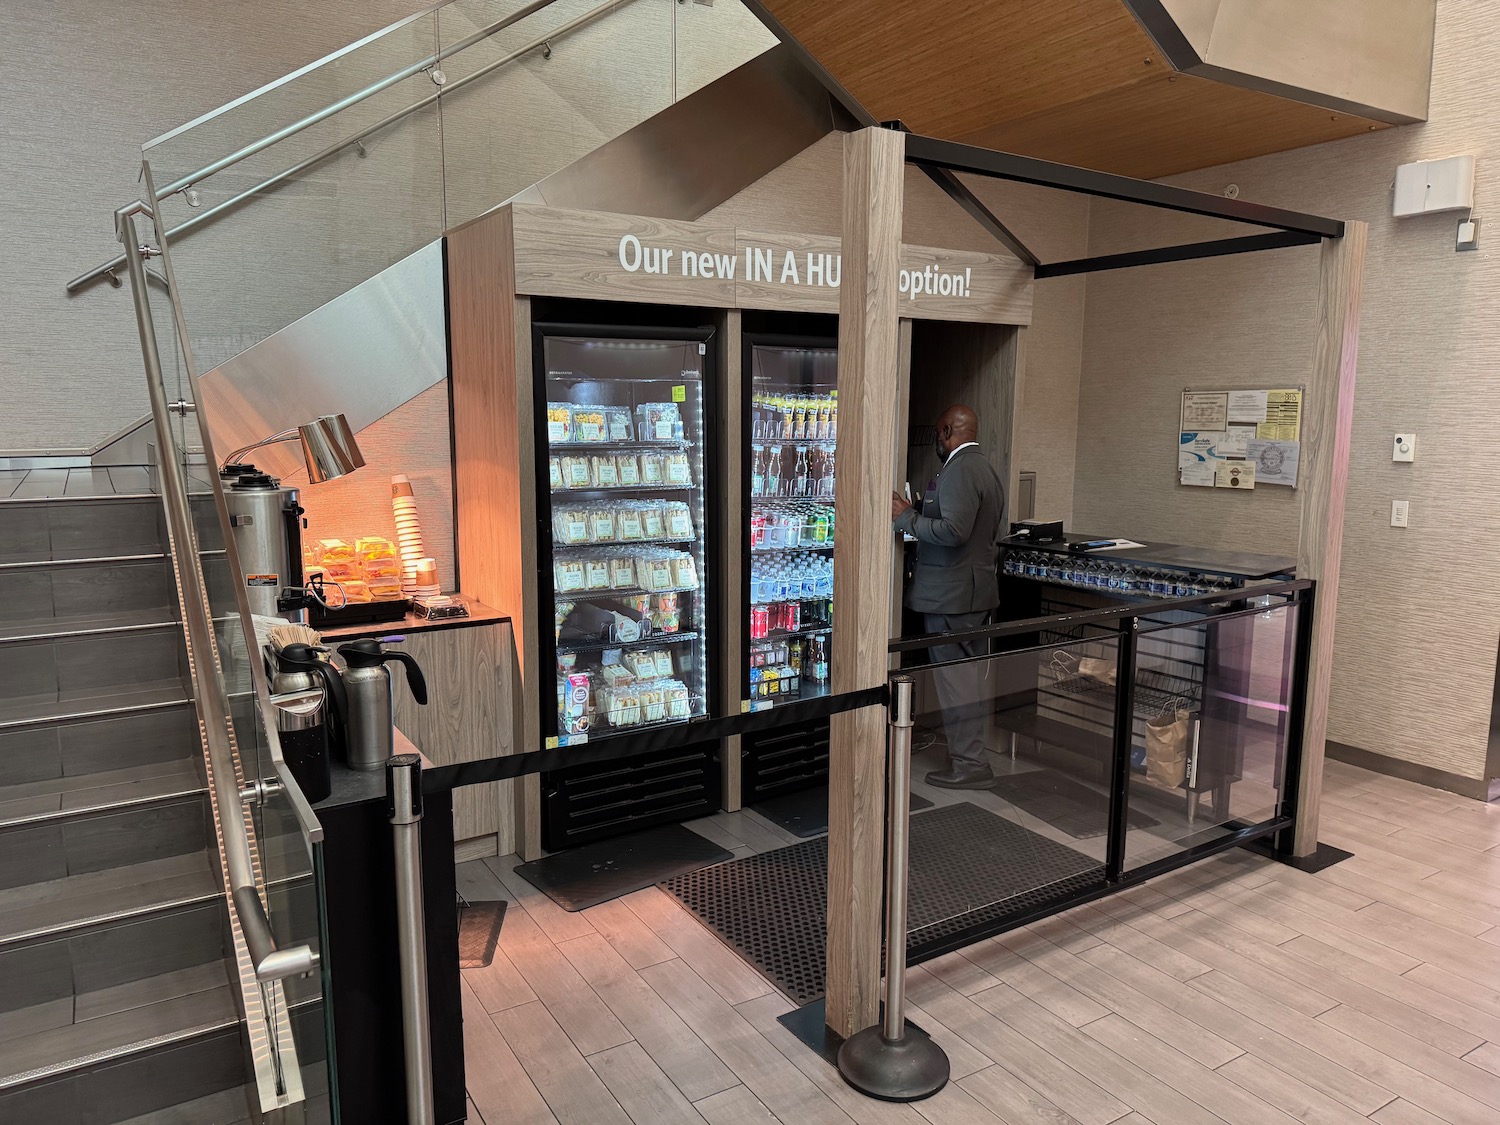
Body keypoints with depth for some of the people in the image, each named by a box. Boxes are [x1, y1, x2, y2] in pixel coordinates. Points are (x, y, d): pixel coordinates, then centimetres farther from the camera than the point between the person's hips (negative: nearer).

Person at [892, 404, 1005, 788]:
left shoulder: (959, 470, -17)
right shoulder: (986, 469, 16)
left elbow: (954, 530, -27)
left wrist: (906, 517, -16)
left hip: (950, 595, -11)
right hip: (978, 588, 11)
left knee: (956, 679, -4)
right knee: (970, 678, 16)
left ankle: (969, 765, 2)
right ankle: (970, 756, 25)